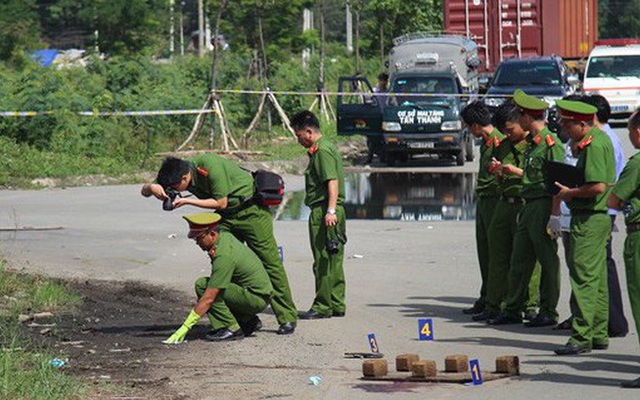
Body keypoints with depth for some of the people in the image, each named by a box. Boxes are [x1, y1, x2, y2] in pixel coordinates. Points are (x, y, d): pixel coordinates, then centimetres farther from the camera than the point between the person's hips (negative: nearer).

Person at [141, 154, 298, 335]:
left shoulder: (211, 167, -30)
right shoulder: (176, 171, -8)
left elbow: (220, 203, -23)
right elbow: (144, 191, -2)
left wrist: (187, 201, -25)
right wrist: (152, 187, -25)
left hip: (251, 210, -7)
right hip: (227, 216, 7)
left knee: (269, 261, -6)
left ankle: (287, 318, 1)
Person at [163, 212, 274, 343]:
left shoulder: (224, 257, -26)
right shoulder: (226, 236, 2)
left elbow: (208, 299, -27)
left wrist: (185, 327, -25)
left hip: (258, 298, -10)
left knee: (203, 286, -18)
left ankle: (232, 328, -12)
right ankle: (248, 321, 11)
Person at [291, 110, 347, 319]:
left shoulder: (322, 150, -12)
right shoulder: (326, 147, 19)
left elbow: (332, 182, -21)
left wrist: (330, 210, -27)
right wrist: (331, 210, 18)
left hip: (322, 212, -10)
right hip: (328, 211, 10)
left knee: (324, 261, -6)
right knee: (333, 262, 13)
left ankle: (322, 307, -4)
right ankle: (336, 305, 17)